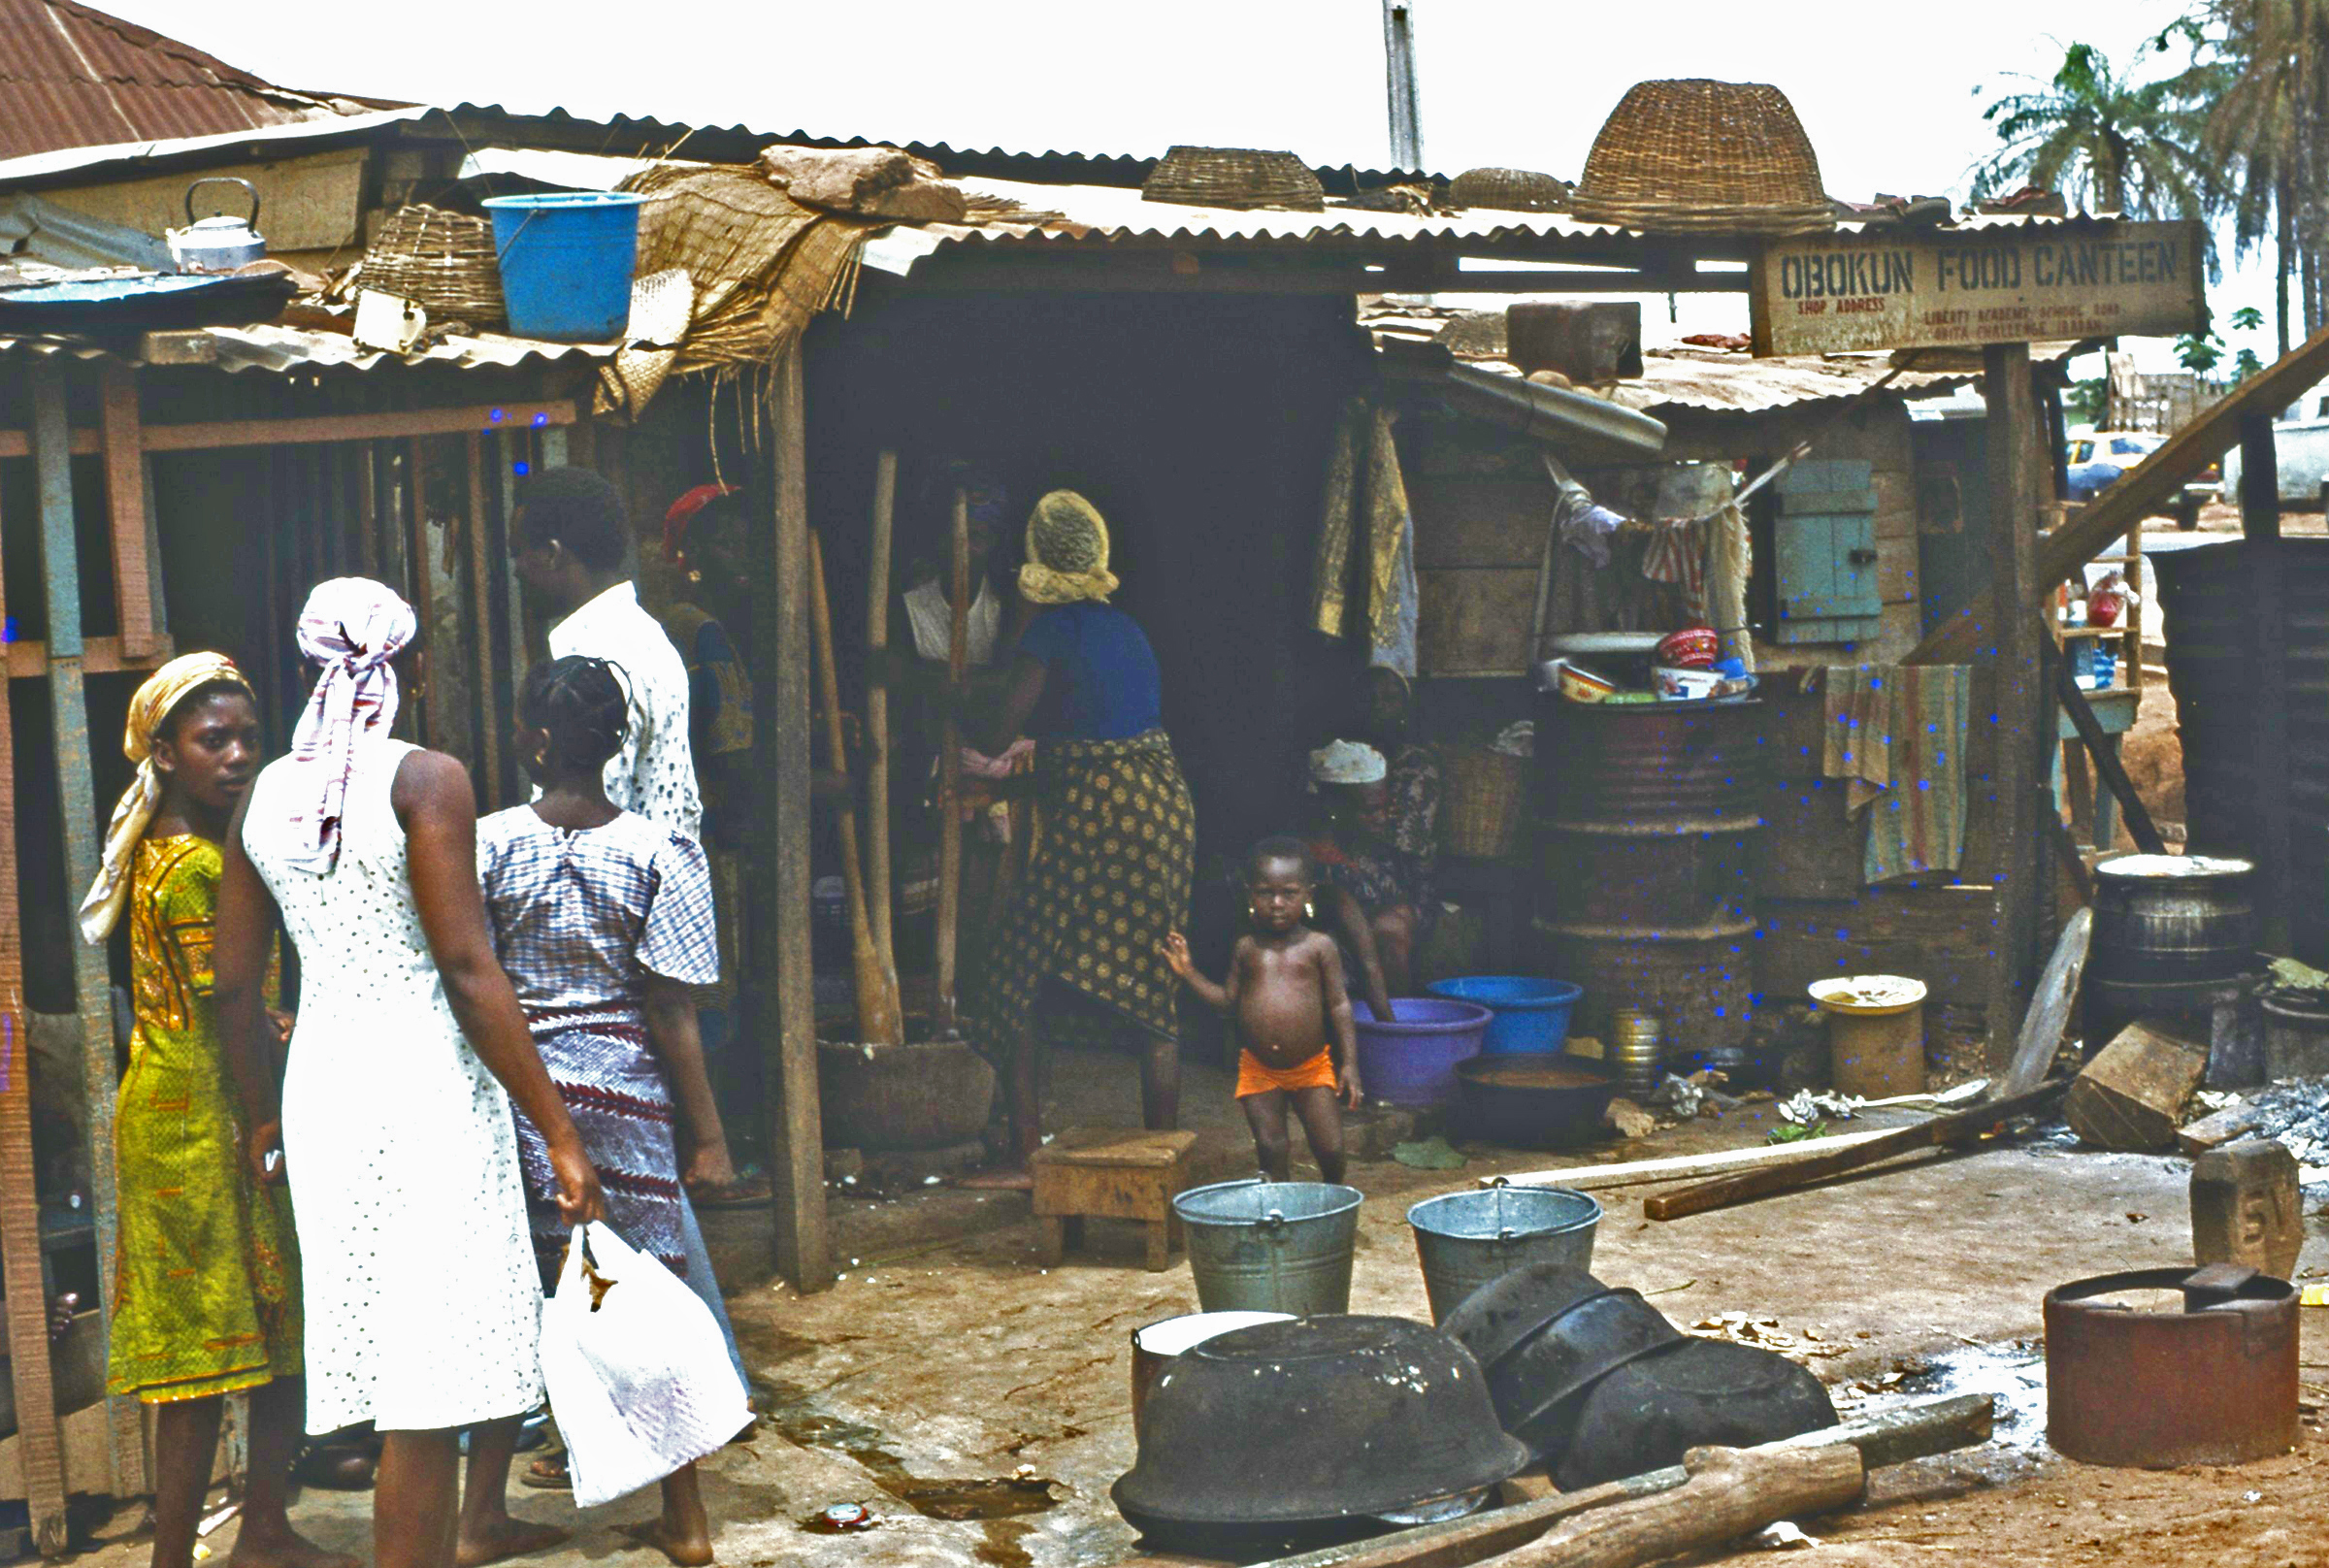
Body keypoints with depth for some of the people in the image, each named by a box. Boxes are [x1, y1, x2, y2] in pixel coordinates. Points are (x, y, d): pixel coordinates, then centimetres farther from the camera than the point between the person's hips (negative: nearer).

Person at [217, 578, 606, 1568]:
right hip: (423, 1078, -7)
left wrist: (265, 1118, 25)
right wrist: (560, 1133, -11)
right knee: (429, 1389, -2)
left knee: (382, 1351, 15)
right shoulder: (425, 779, -9)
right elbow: (468, 971, -14)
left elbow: (235, 982, 11)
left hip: (320, 1077, 7)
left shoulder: (265, 793, 9)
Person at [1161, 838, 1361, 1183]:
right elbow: (1228, 1001, 9)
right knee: (1271, 1147, -2)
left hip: (1312, 1067, -2)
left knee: (1330, 1148, 0)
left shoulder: (1319, 946, -4)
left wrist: (1349, 1064, -5)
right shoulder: (1246, 948, 3)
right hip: (1259, 1070, 2)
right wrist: (1189, 973, 1)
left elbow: (1339, 1005, -2)